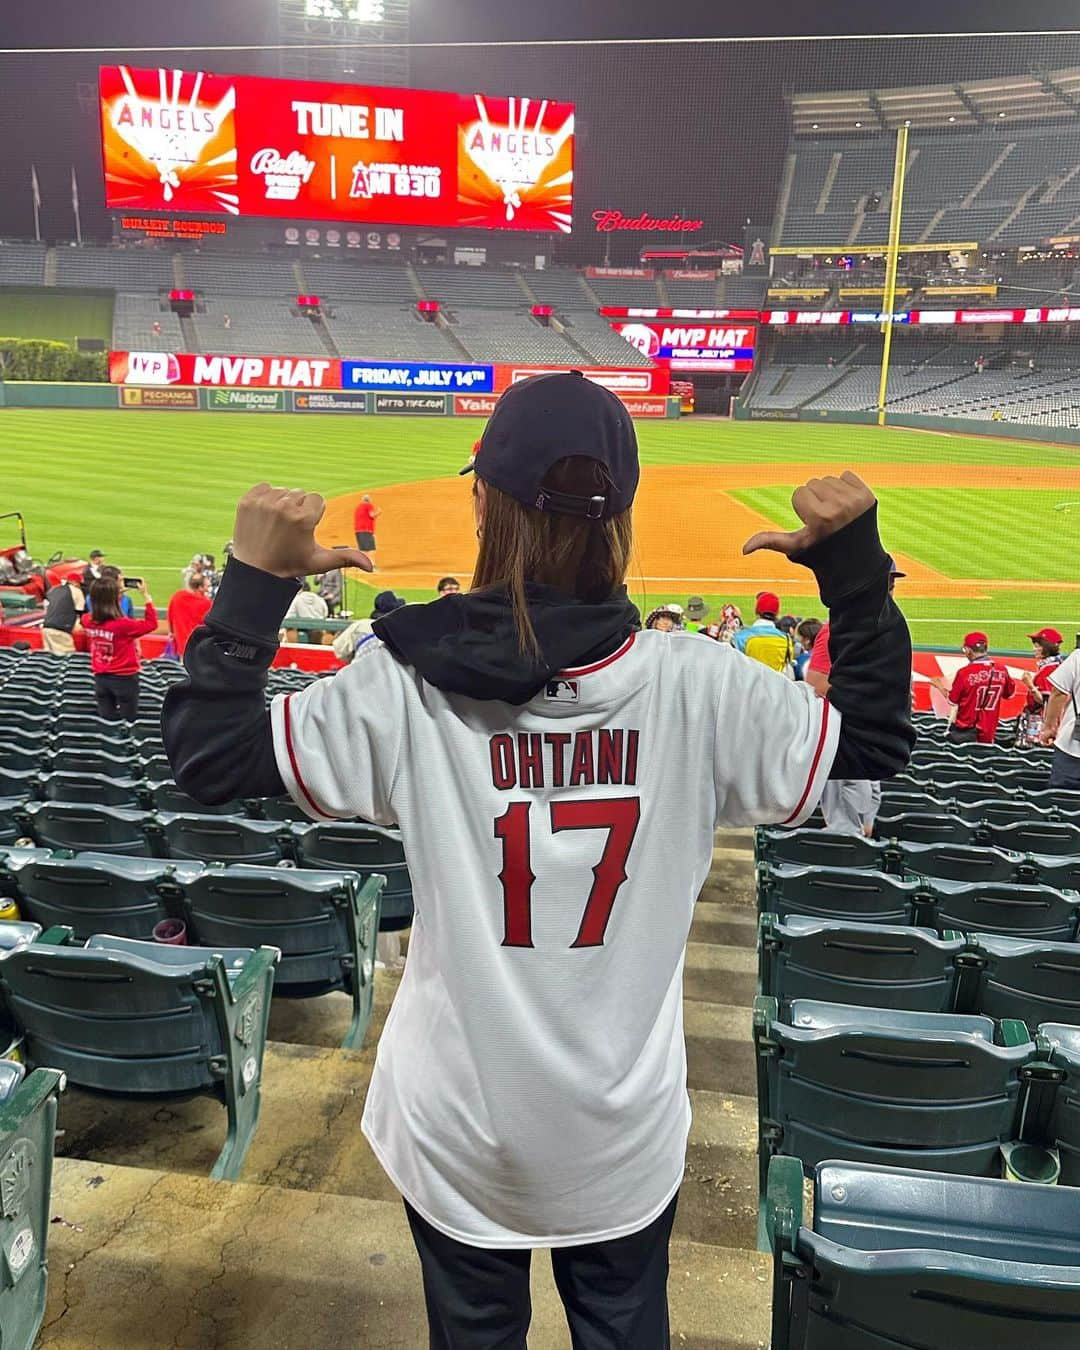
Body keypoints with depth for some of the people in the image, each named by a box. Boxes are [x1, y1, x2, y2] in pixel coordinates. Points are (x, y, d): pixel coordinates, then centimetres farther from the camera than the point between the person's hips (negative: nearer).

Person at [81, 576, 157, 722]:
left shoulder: (88, 621, -7)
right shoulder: (123, 625, -25)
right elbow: (151, 623, -14)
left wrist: (112, 592, 12)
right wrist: (146, 596, -11)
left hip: (101, 678, 6)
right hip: (124, 678, -5)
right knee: (129, 722, 9)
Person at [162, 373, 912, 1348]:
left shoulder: (408, 685, -21)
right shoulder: (700, 685, -17)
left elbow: (205, 752, -13)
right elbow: (876, 737, -2)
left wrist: (254, 582, -9)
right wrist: (853, 561, -1)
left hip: (459, 1130, 0)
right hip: (626, 1131, 1)